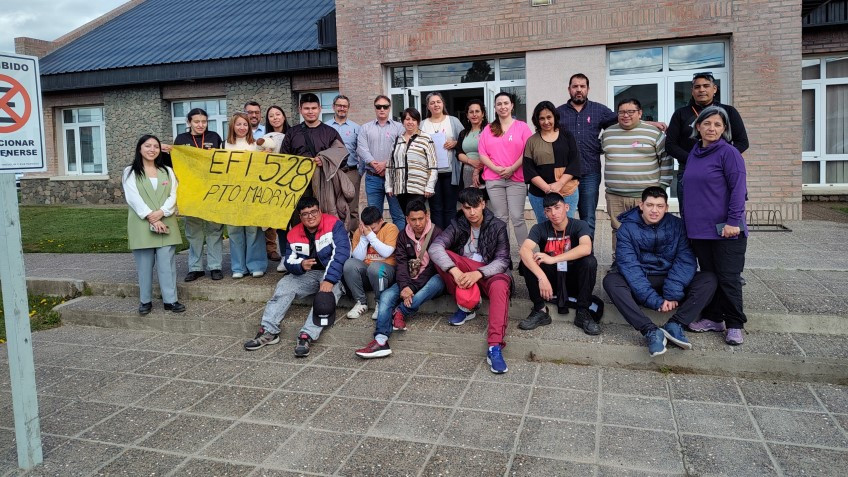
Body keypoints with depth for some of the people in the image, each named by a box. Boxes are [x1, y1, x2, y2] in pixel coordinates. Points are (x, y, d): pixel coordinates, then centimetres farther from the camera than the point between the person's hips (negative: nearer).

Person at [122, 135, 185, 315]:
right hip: (141, 225, -2)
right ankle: (145, 301, 12)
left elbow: (173, 195, 4)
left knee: (167, 263, 0)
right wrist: (150, 218, -15)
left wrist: (161, 212, -13)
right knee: (144, 265, 2)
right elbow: (133, 198, -6)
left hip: (166, 223, 2)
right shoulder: (130, 172, 5)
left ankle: (170, 300, 4)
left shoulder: (168, 171, 14)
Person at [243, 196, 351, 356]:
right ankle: (268, 331, -20)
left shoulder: (334, 224, -13)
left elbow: (340, 253, -24)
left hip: (333, 273, -5)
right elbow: (289, 261, 5)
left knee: (326, 294, -34)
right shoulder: (294, 234, 4)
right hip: (307, 274, 5)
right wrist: (301, 265, -21)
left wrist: (329, 280, -33)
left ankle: (307, 336, -42)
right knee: (283, 286, -15)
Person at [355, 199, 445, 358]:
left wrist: (412, 287, -21)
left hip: (431, 279, -3)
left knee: (437, 281, -38)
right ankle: (381, 340, -41)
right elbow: (401, 263, -2)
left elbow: (434, 265, -13)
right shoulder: (403, 236, 8)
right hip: (409, 281, 3)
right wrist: (405, 286, -21)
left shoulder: (436, 233, -6)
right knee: (386, 295, -22)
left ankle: (400, 312, -36)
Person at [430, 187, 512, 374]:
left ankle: (495, 347, -51)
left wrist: (478, 273, -30)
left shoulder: (498, 226, -3)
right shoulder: (457, 225, 0)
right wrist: (455, 271, -34)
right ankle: (467, 305, -16)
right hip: (464, 272, 3)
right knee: (441, 256, -24)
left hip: (491, 271, -2)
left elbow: (502, 260, -11)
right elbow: (435, 247, -16)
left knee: (500, 286, -38)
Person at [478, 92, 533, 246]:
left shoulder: (522, 126, 6)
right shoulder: (488, 129, 14)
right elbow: (482, 154, 7)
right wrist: (496, 168, -8)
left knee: (517, 217, -7)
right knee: (500, 218, 5)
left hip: (516, 179, -2)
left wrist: (512, 168, -11)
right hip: (493, 179, 2)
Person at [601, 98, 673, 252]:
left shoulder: (654, 132, 1)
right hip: (615, 196, 3)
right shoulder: (607, 133, 11)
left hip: (646, 196, -3)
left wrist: (662, 186, 0)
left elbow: (666, 160, 4)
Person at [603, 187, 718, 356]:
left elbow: (685, 261, -12)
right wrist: (655, 300, -27)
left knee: (709, 279, -18)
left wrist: (672, 295, -26)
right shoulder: (627, 228, -8)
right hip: (639, 284, -2)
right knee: (610, 280, -30)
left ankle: (674, 325, -32)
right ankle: (651, 331, -40)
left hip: (669, 281, 2)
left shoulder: (677, 225, -2)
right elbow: (629, 266, -18)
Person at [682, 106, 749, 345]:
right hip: (699, 229, 6)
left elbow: (738, 189, -13)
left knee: (728, 278, 1)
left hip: (725, 230, -6)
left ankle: (734, 325, 11)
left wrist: (733, 221, -17)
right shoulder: (694, 154, 10)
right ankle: (713, 318, 24)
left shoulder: (728, 152, -8)